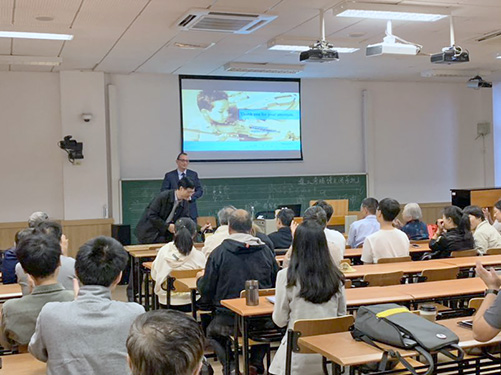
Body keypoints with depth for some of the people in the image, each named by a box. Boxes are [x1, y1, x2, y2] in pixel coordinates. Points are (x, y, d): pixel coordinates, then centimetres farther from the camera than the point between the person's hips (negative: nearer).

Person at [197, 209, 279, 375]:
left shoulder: (219, 252, -10)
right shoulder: (265, 251, -2)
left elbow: (206, 291, -5)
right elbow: (276, 284, 7)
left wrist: (200, 278, 18)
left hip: (229, 320, -2)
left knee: (211, 332, 29)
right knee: (267, 323, 36)